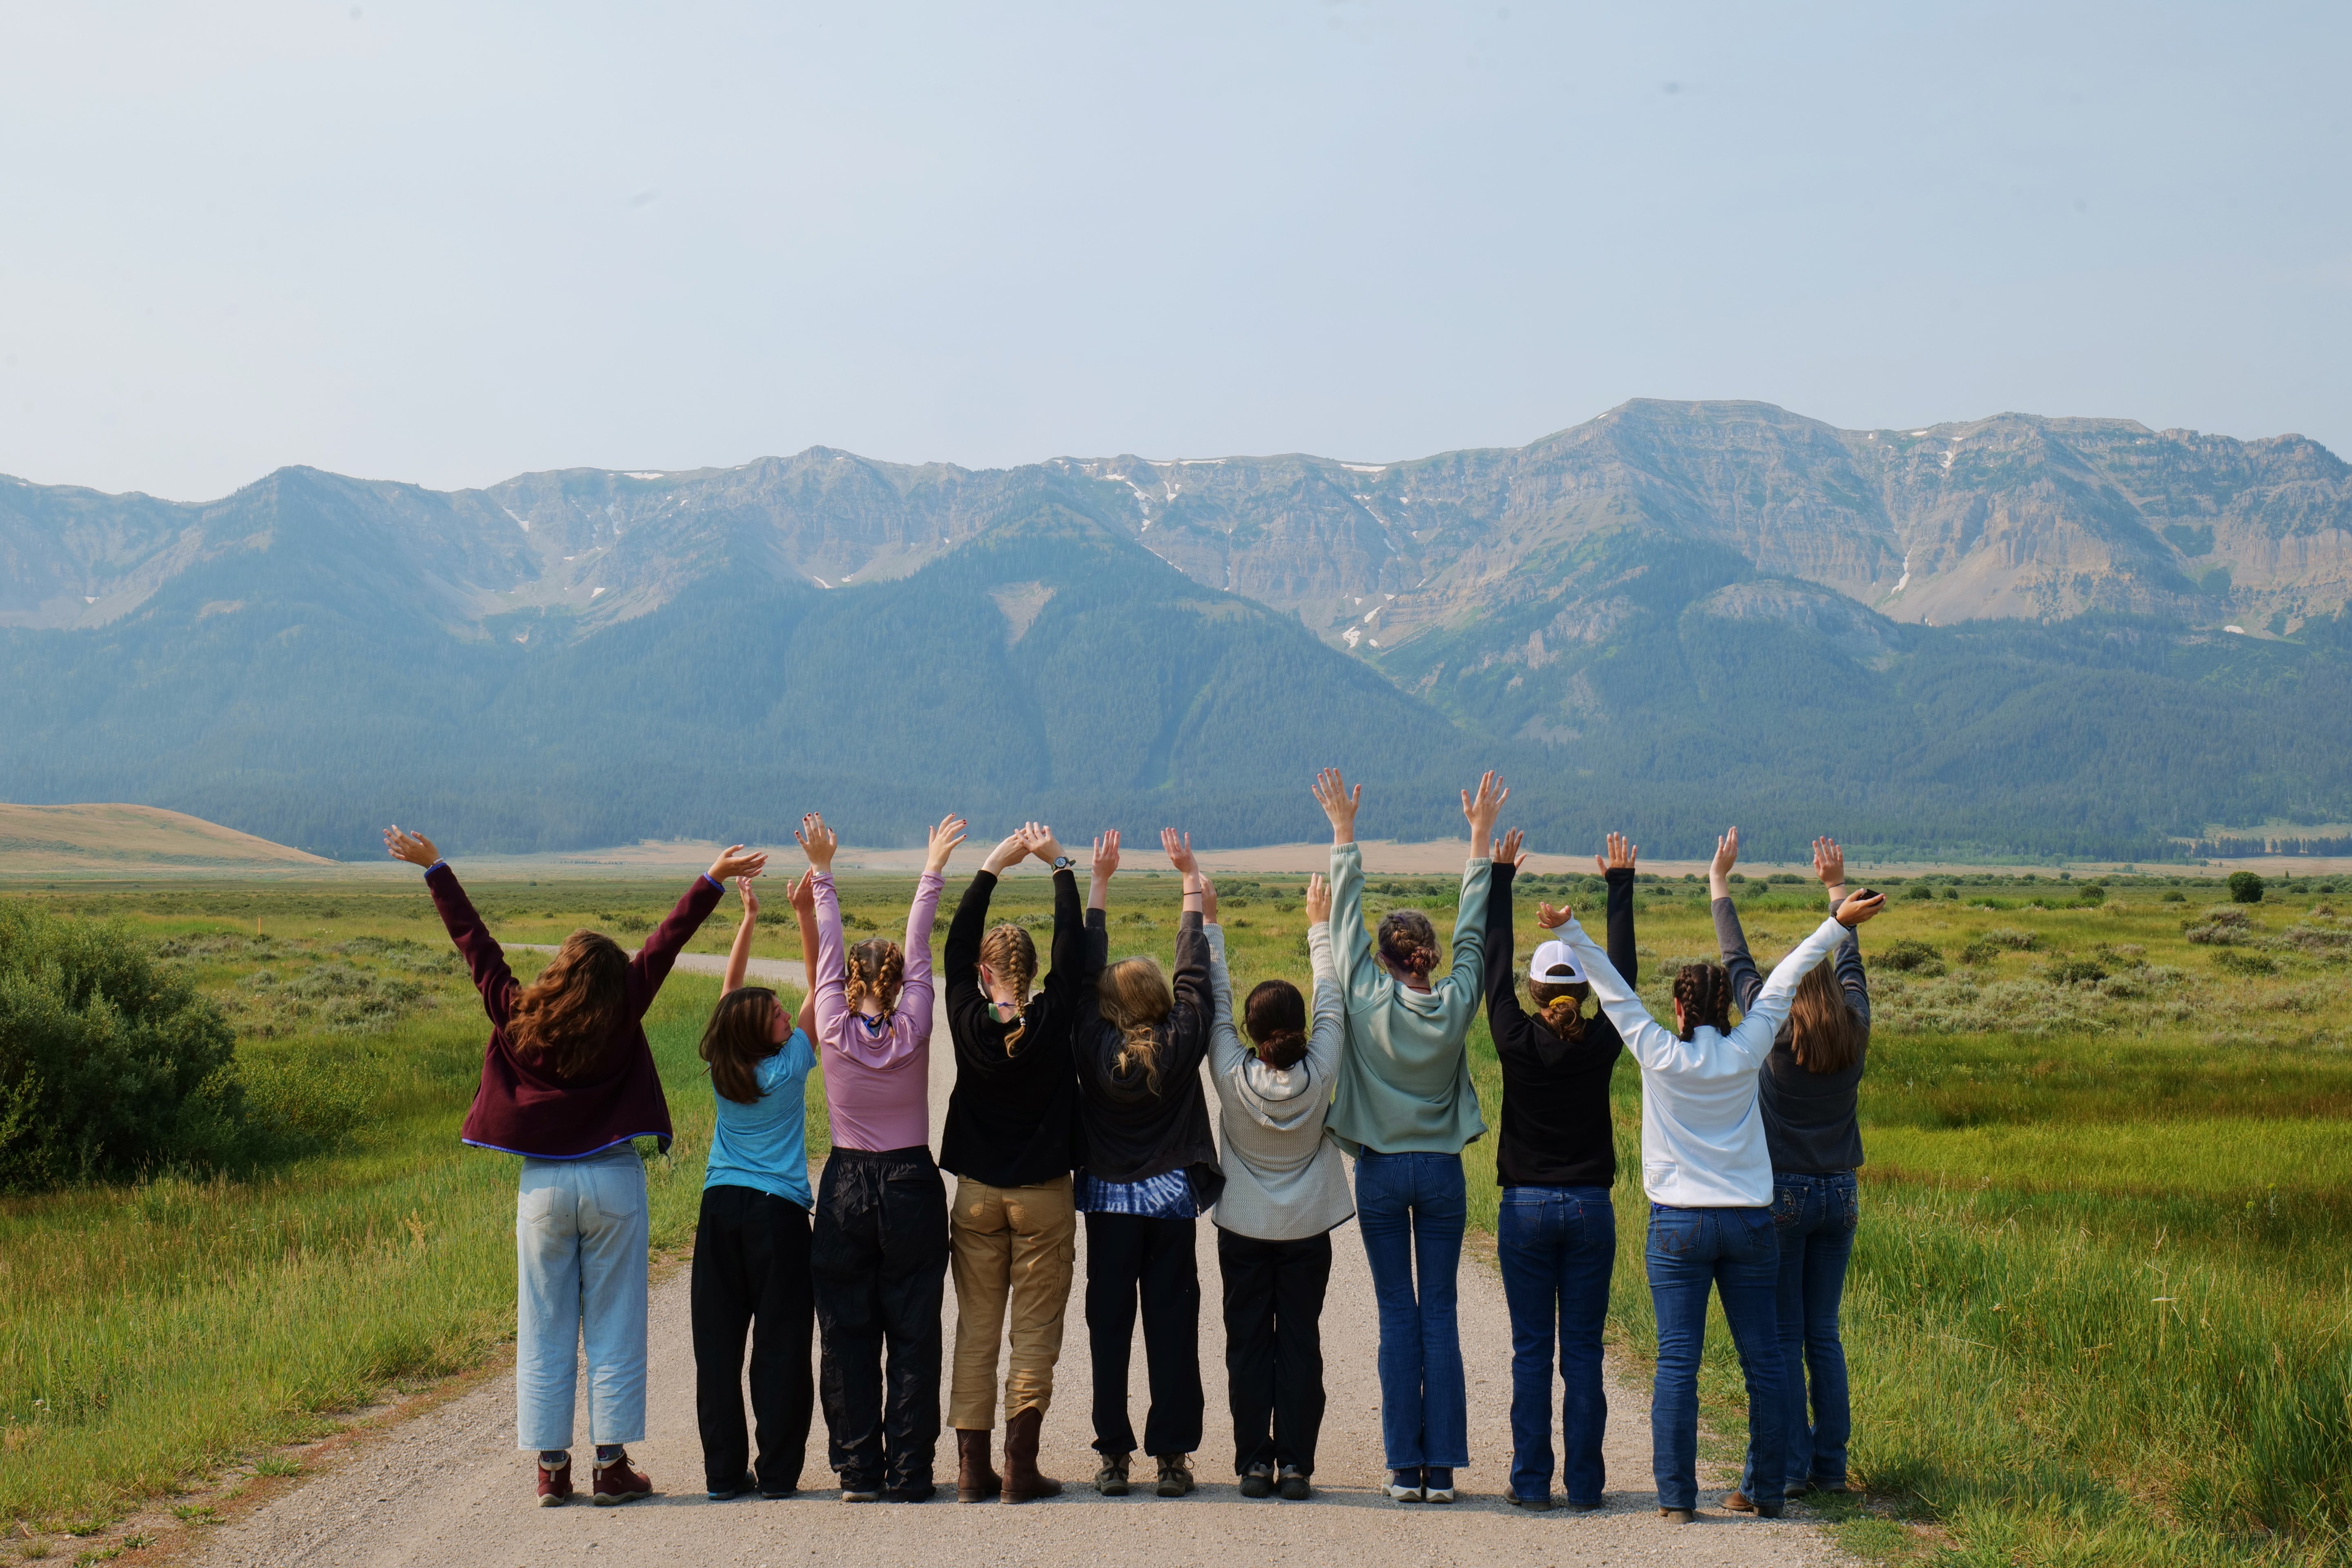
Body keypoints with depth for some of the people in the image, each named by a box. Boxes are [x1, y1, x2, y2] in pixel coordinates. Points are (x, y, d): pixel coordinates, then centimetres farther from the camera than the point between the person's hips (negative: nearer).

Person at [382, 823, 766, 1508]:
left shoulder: (516, 1018, -3)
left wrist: (435, 869, 11)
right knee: (613, 1325, 4)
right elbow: (666, 943, -5)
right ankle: (612, 1465, 5)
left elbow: (474, 942, 3)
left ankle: (551, 1468, 9)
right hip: (612, 1180, -2)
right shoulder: (620, 1016, -8)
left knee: (544, 1329, 8)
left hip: (543, 1182, 2)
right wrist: (713, 880, -2)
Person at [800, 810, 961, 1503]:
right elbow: (919, 951, 1)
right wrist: (932, 873, 8)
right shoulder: (913, 1031, -7)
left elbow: (828, 951, 3)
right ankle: (908, 1474, 4)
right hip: (912, 1189, -1)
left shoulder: (835, 1032, -6)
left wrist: (823, 874, 11)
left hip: (846, 1191, 1)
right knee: (913, 1336, 4)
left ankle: (858, 1471, 9)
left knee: (846, 1336, 7)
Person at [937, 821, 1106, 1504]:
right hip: (1044, 1196, -2)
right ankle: (1020, 1466, -1)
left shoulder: (968, 1021, -9)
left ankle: (972, 1467, 8)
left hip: (976, 1194, 2)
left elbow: (956, 944, 2)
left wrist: (992, 865, 7)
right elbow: (1077, 955, -2)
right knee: (1035, 1333, 3)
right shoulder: (1054, 1020, -12)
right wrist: (1062, 867, 5)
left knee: (976, 1330, 8)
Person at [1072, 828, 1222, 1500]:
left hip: (1107, 1204, 1)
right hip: (1171, 1201, 0)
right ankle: (1171, 1457, 4)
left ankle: (1114, 1455, 7)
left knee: (1109, 1329, 5)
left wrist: (1098, 885, 10)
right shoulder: (1181, 1044, -8)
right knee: (1172, 1329, 3)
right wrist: (1191, 880, 9)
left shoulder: (1094, 1046, -7)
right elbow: (1194, 971, 1)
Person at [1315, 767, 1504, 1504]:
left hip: (1380, 1169, -1)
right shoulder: (1455, 1006, -7)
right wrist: (1481, 836, 8)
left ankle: (1405, 1467, 2)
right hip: (1441, 1169, 1)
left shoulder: (1367, 1000, -10)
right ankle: (1441, 1466, 4)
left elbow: (1346, 918, -4)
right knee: (1440, 1313, 4)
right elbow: (1472, 931, 2)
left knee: (1398, 1315, 3)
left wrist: (1344, 830, 3)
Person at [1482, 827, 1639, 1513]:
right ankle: (1584, 1483, 6)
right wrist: (1620, 886, 14)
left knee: (1531, 1352, 3)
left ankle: (1532, 1482, 5)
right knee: (1583, 1353, 4)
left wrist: (1501, 877, 7)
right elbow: (1624, 971, 6)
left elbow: (1493, 966, 1)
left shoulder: (1517, 1042, -8)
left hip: (1526, 1207, -1)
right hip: (1590, 1206, 1)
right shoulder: (1601, 1044, -5)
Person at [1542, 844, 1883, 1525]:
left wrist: (1570, 933, 1)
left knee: (1677, 1361, -1)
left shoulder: (1659, 1055, -4)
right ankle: (1769, 1492, 12)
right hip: (1749, 1222, 2)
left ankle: (1677, 1495, -2)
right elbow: (1784, 980, 8)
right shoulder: (1747, 1053, 0)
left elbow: (1613, 989, -2)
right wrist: (1837, 923, 14)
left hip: (1678, 1225, -2)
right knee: (1762, 1360, 7)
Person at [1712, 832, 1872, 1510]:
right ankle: (1830, 1465, 14)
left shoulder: (1776, 1035, -10)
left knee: (1782, 1338, -2)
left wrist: (1719, 885, 7)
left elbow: (1738, 963, -2)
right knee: (1823, 1334, 11)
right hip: (1839, 1196, 5)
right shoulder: (1854, 1036, 0)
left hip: (1782, 1195, -5)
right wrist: (1836, 891, 27)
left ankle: (1786, 1467, -3)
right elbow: (1850, 965, 16)